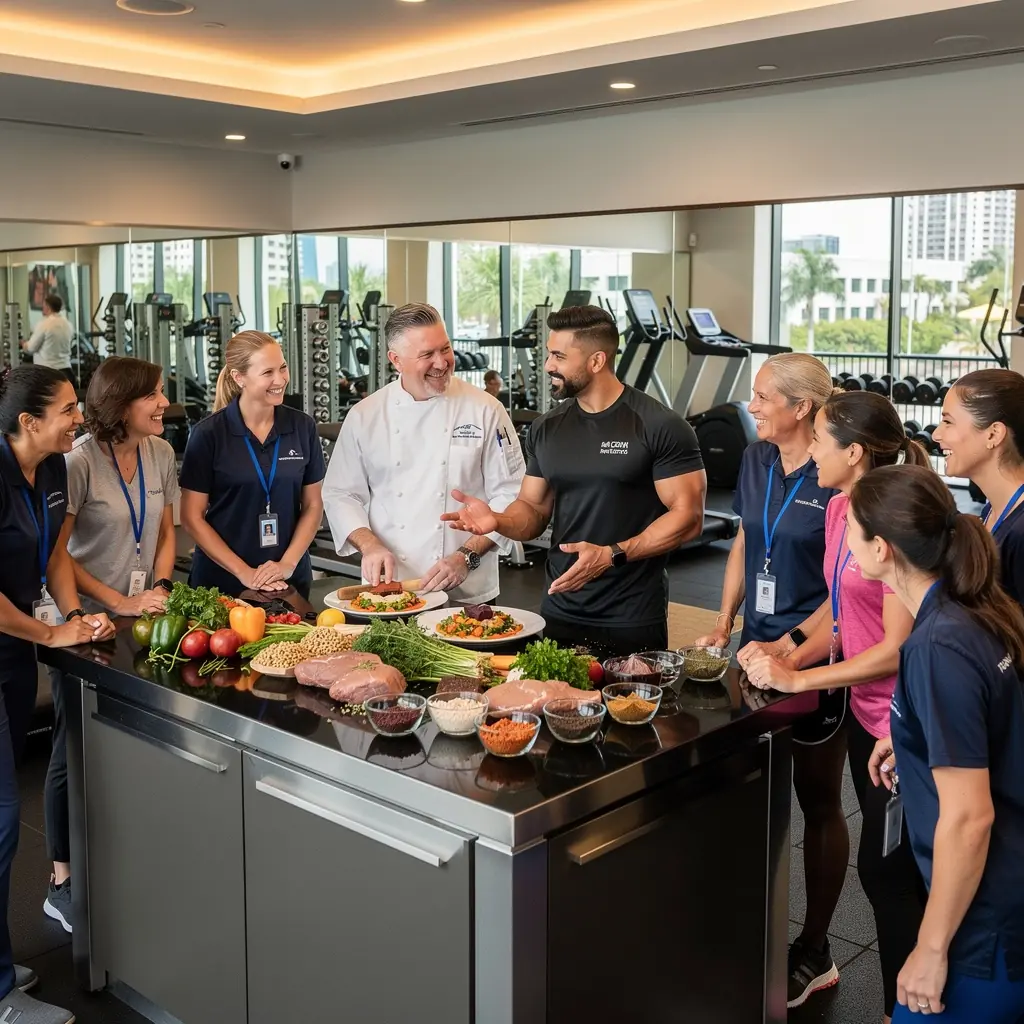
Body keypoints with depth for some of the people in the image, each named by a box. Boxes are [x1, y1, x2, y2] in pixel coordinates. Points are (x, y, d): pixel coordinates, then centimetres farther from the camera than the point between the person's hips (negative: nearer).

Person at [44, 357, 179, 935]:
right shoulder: (80, 463, -16)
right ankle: (63, 882, 17)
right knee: (77, 751, 4)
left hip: (142, 623, 6)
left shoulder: (161, 453, 3)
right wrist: (121, 603, -17)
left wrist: (159, 589, -3)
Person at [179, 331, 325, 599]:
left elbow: (313, 506, 4)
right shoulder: (208, 434, -7)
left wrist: (288, 563, -9)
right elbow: (192, 517, -6)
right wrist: (243, 572, -12)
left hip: (290, 582, 2)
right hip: (222, 582, -2)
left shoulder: (302, 427, 0)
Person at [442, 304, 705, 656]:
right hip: (559, 614, 5)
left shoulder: (661, 427, -10)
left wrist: (612, 555, -21)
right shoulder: (546, 428, 8)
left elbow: (688, 516, -12)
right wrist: (498, 520, -9)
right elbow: (533, 509, 13)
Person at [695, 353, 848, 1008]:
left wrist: (788, 646, -18)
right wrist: (726, 622, 7)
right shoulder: (757, 461, 4)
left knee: (818, 800, 9)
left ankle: (814, 953, 24)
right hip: (758, 644, 7)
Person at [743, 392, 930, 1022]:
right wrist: (789, 656, -4)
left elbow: (898, 648, -22)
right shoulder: (840, 510, 5)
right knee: (890, 870, 19)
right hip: (866, 711, 9)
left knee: (886, 873, 2)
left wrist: (798, 678, -19)